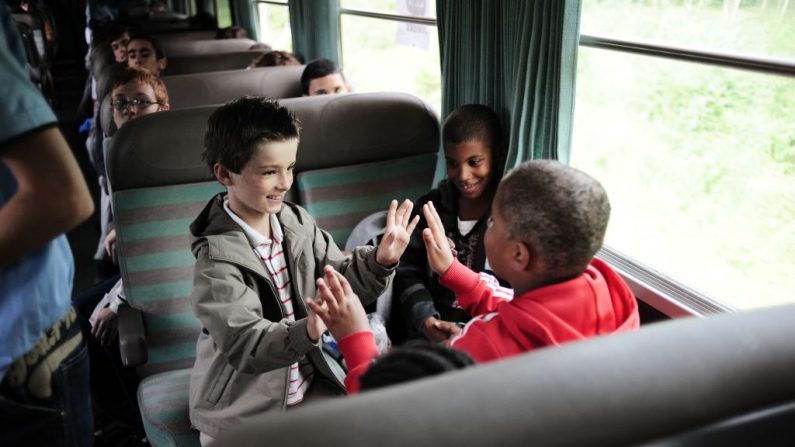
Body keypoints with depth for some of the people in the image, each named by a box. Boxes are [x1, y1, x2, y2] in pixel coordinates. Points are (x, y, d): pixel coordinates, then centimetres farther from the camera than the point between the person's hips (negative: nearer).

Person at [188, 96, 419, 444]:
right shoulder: (217, 260, -20)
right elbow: (244, 346, -28)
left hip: (308, 387, 5)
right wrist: (307, 332, -46)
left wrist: (381, 260, -18)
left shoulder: (297, 223, -3)